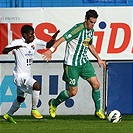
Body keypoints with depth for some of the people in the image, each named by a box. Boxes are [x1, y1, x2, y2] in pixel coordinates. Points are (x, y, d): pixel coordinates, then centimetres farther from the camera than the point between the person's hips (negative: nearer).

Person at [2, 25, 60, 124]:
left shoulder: (35, 42, 3)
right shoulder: (17, 43, -14)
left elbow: (48, 45, 2)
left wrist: (54, 38, -18)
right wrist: (14, 47, -41)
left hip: (28, 75, 8)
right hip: (20, 75, -8)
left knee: (20, 99, 20)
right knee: (36, 86, -28)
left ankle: (8, 115, 38)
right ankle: (34, 110, -13)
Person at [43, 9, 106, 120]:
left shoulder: (91, 31, 5)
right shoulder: (78, 28, -20)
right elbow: (63, 38, -26)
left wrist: (98, 58, 23)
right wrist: (51, 50, -36)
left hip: (84, 62, 7)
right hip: (72, 64, -7)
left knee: (96, 84, -3)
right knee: (73, 92, -2)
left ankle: (98, 110, 13)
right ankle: (54, 104, 24)